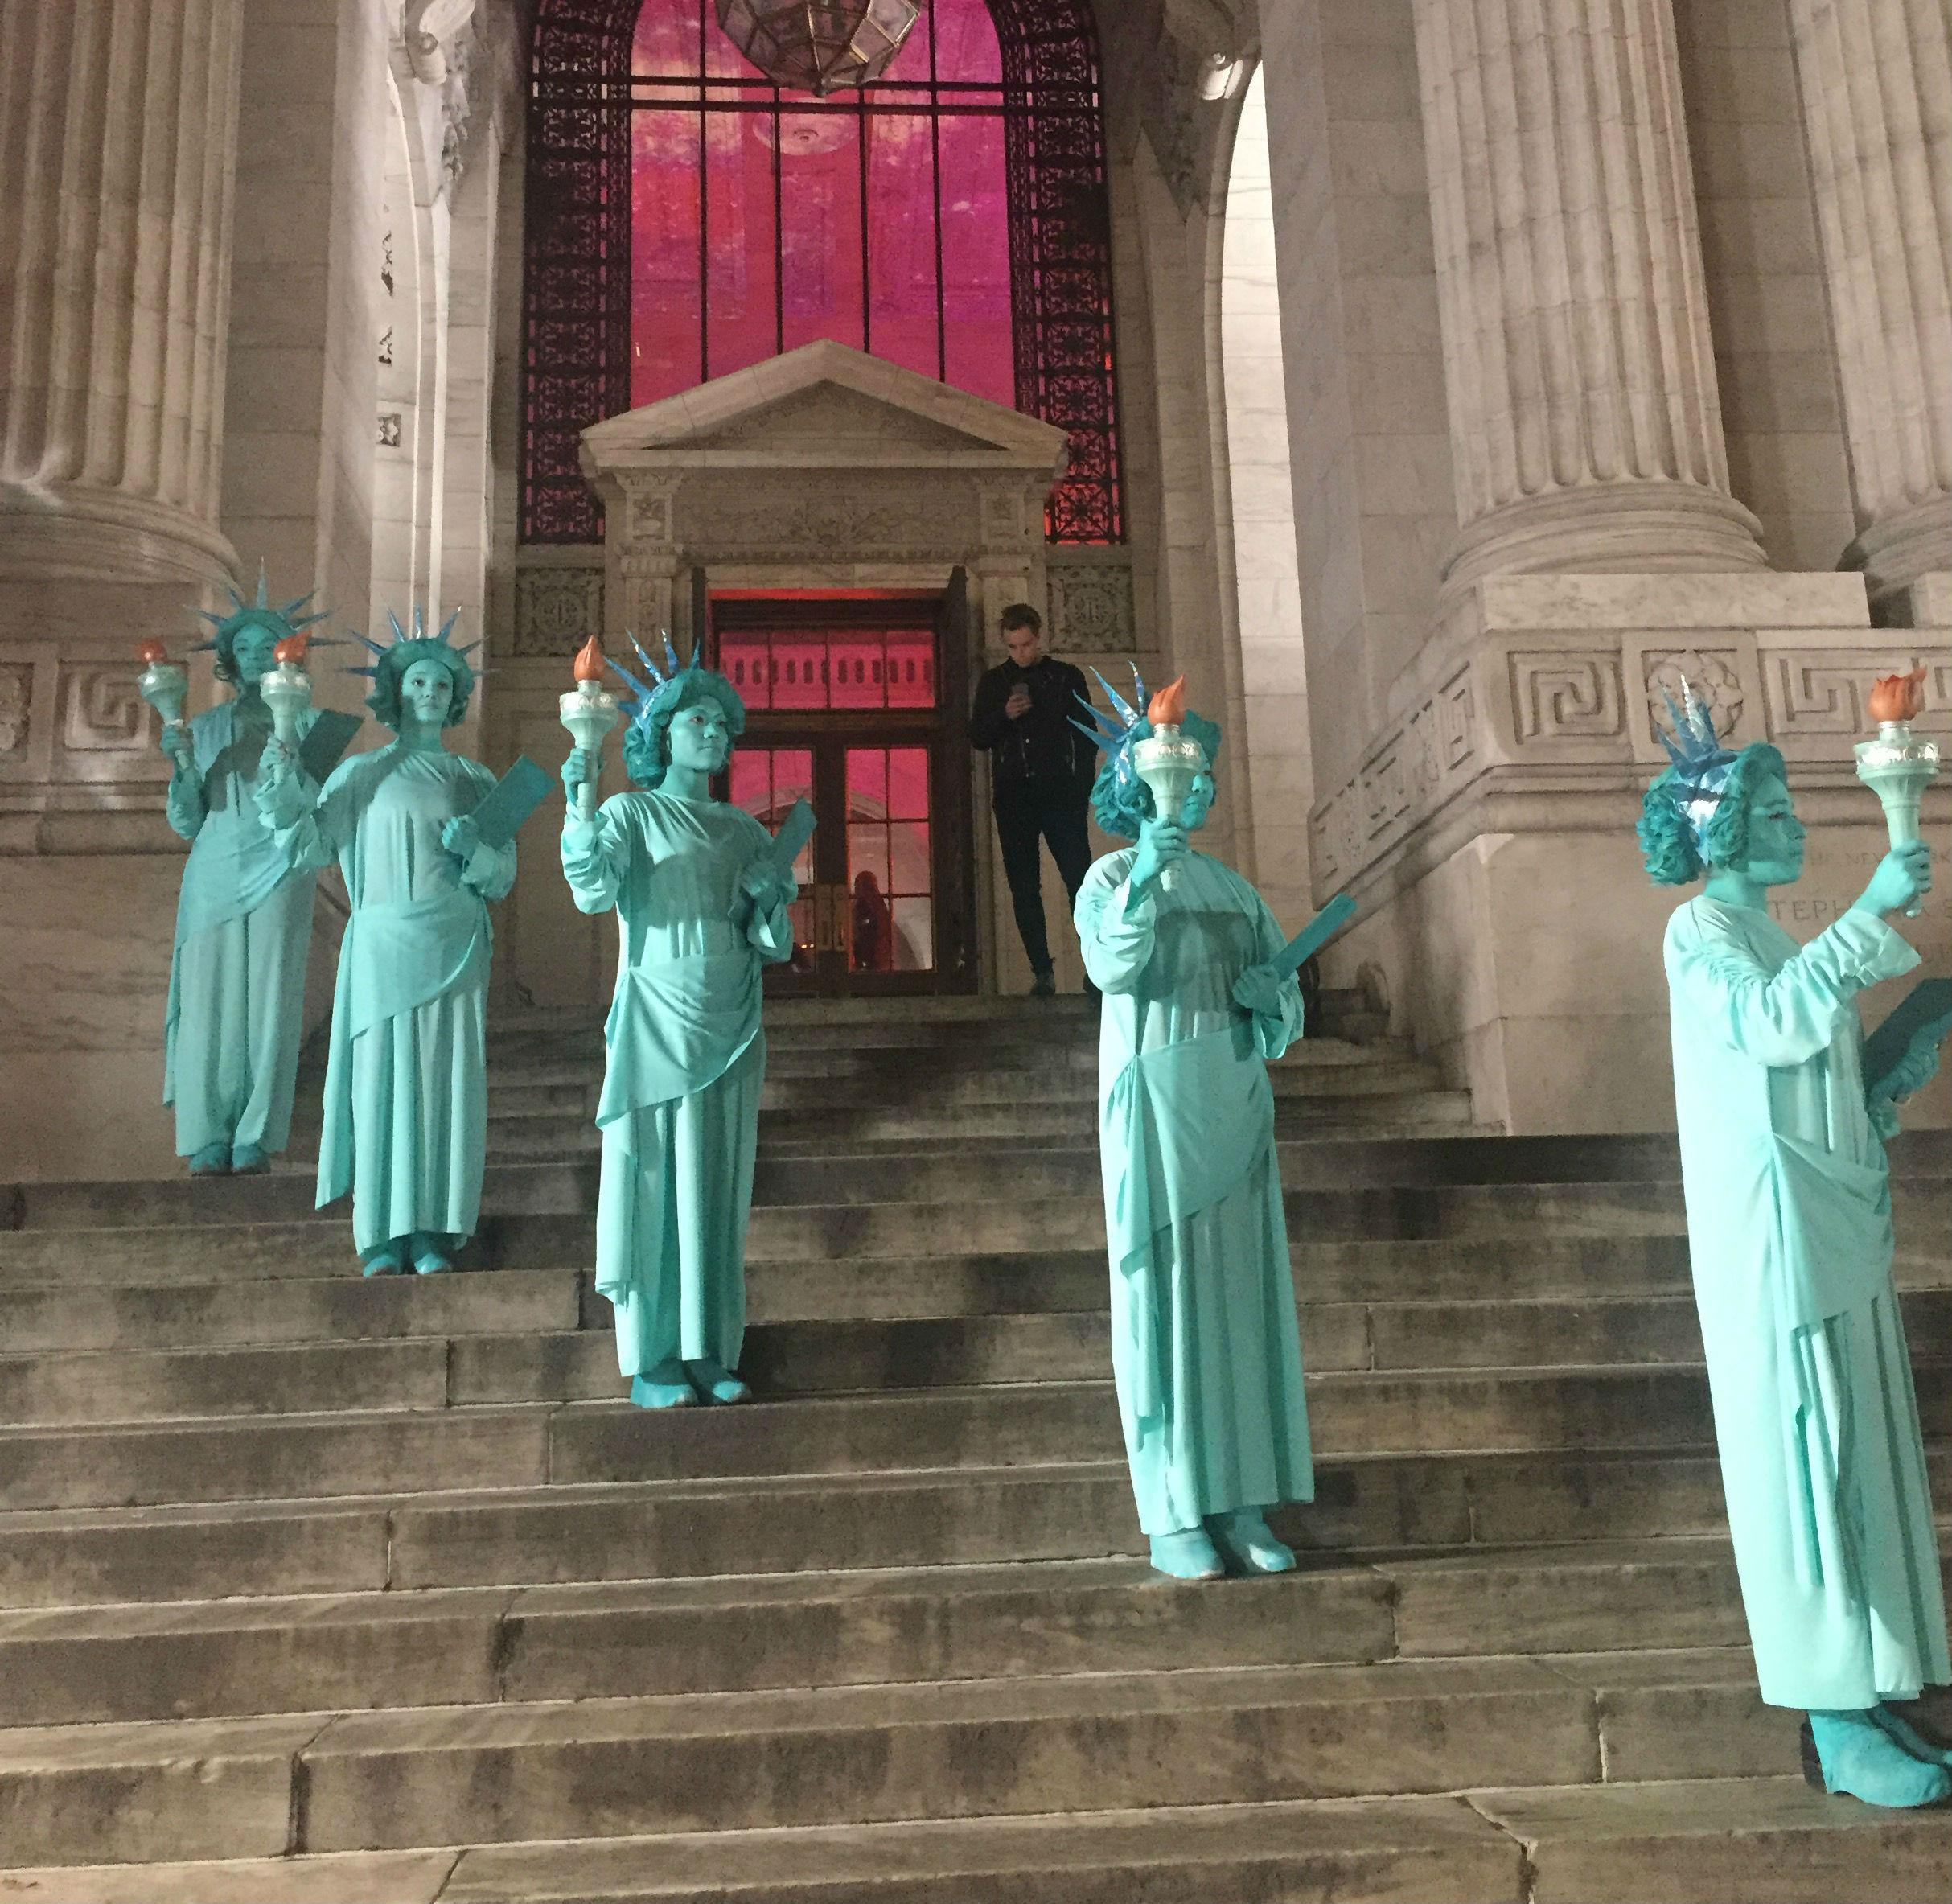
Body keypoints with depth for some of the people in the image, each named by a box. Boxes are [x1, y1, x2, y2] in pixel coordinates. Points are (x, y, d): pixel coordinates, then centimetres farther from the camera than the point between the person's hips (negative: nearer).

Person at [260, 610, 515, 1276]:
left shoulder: (476, 781, 12)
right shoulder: (361, 773, 8)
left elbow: (503, 877, 9)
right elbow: (310, 847, 0)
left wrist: (475, 851, -10)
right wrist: (286, 793, -14)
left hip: (455, 951, 1)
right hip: (384, 944, -1)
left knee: (448, 1078, 0)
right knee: (383, 1074, -3)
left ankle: (436, 1229, 7)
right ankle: (384, 1233, 5)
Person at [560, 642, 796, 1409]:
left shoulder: (745, 830, 12)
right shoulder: (631, 814, 0)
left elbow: (774, 946, 11)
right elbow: (593, 892, -19)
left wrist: (774, 898, -8)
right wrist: (578, 804, -27)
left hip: (731, 1029, 4)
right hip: (658, 1022, -4)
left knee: (719, 1190, 7)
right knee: (653, 1184, -1)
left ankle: (711, 1354, 15)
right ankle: (650, 1363, 7)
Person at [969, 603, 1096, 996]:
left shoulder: (1067, 678, 8)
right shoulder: (993, 682, 13)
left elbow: (1085, 739, 6)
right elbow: (978, 739, 10)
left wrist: (1082, 791, -4)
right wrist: (1004, 715, -9)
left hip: (1060, 796, -2)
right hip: (1013, 798, 2)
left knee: (1080, 881, -11)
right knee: (1024, 889, 0)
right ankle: (1042, 973, 4)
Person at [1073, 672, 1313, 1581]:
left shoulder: (1234, 888, 16)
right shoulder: (1113, 877, 2)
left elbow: (1283, 1000, 15)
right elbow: (1111, 967, -17)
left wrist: (1272, 999, -7)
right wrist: (1142, 880, -28)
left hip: (1235, 1104, 5)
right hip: (1154, 1098, -5)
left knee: (1243, 1288, 3)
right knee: (1164, 1293, -3)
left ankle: (1240, 1503, 10)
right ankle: (1174, 1517, 2)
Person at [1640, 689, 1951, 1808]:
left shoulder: (1776, 937, 18)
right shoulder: (1701, 932, -8)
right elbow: (1769, 1026, -28)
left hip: (1839, 1231, 9)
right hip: (1774, 1236, -8)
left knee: (1855, 1458, 10)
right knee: (1807, 1462, -5)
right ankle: (1842, 1727, 3)